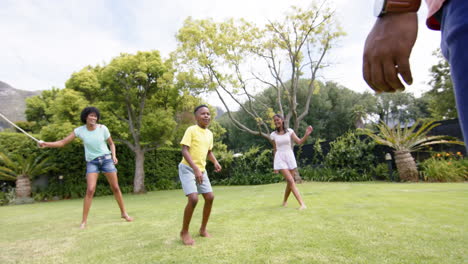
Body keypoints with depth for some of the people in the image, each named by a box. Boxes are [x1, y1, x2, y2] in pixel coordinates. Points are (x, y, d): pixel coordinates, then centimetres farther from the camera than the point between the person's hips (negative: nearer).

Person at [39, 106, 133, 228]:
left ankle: (124, 213, 19)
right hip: (92, 162, 0)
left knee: (115, 188, 3)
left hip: (106, 159, 0)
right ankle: (84, 221, -2)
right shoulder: (79, 130, -5)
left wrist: (114, 156, -9)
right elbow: (62, 142, -3)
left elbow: (111, 143, 6)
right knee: (90, 190, -14)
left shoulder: (102, 128, -6)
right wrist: (46, 144, -17)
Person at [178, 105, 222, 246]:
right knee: (193, 198, -19)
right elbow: (184, 151, -20)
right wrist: (195, 168, -30)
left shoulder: (209, 133, 8)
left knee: (210, 197, 4)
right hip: (187, 168, -7)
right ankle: (184, 232, 2)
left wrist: (215, 162, 1)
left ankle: (203, 229, 23)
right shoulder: (191, 130, -13)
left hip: (201, 170, 7)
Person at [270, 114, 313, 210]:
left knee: (289, 182, 7)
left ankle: (285, 201, 30)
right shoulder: (273, 135, 1)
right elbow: (275, 149, 9)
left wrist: (307, 134, -22)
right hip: (280, 158, -2)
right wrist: (275, 165, 11)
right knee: (291, 181, -15)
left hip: (290, 157, 2)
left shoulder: (289, 131, 1)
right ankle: (302, 204, -15)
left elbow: (299, 142, -5)